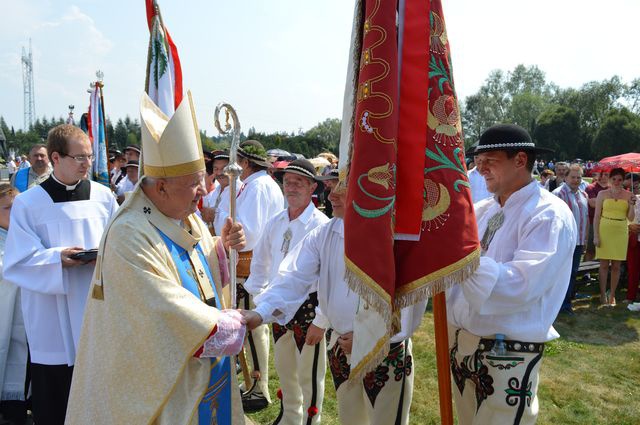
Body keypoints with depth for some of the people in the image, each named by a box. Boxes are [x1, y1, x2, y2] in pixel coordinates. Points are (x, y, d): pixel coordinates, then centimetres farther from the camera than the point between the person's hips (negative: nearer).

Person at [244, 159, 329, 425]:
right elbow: (260, 262, 15)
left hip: (308, 307, -6)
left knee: (309, 376, 8)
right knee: (284, 369, 23)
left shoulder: (322, 225, -17)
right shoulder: (275, 223, 3)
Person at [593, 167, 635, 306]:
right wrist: (596, 235, -5)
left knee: (616, 266, 7)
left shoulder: (628, 195, 4)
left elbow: (631, 218, 4)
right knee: (604, 264, 2)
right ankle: (603, 294, 13)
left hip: (621, 233, 1)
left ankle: (612, 295, 19)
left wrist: (632, 205, -13)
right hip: (604, 231, -1)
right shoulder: (602, 194, 1)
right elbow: (596, 216, 0)